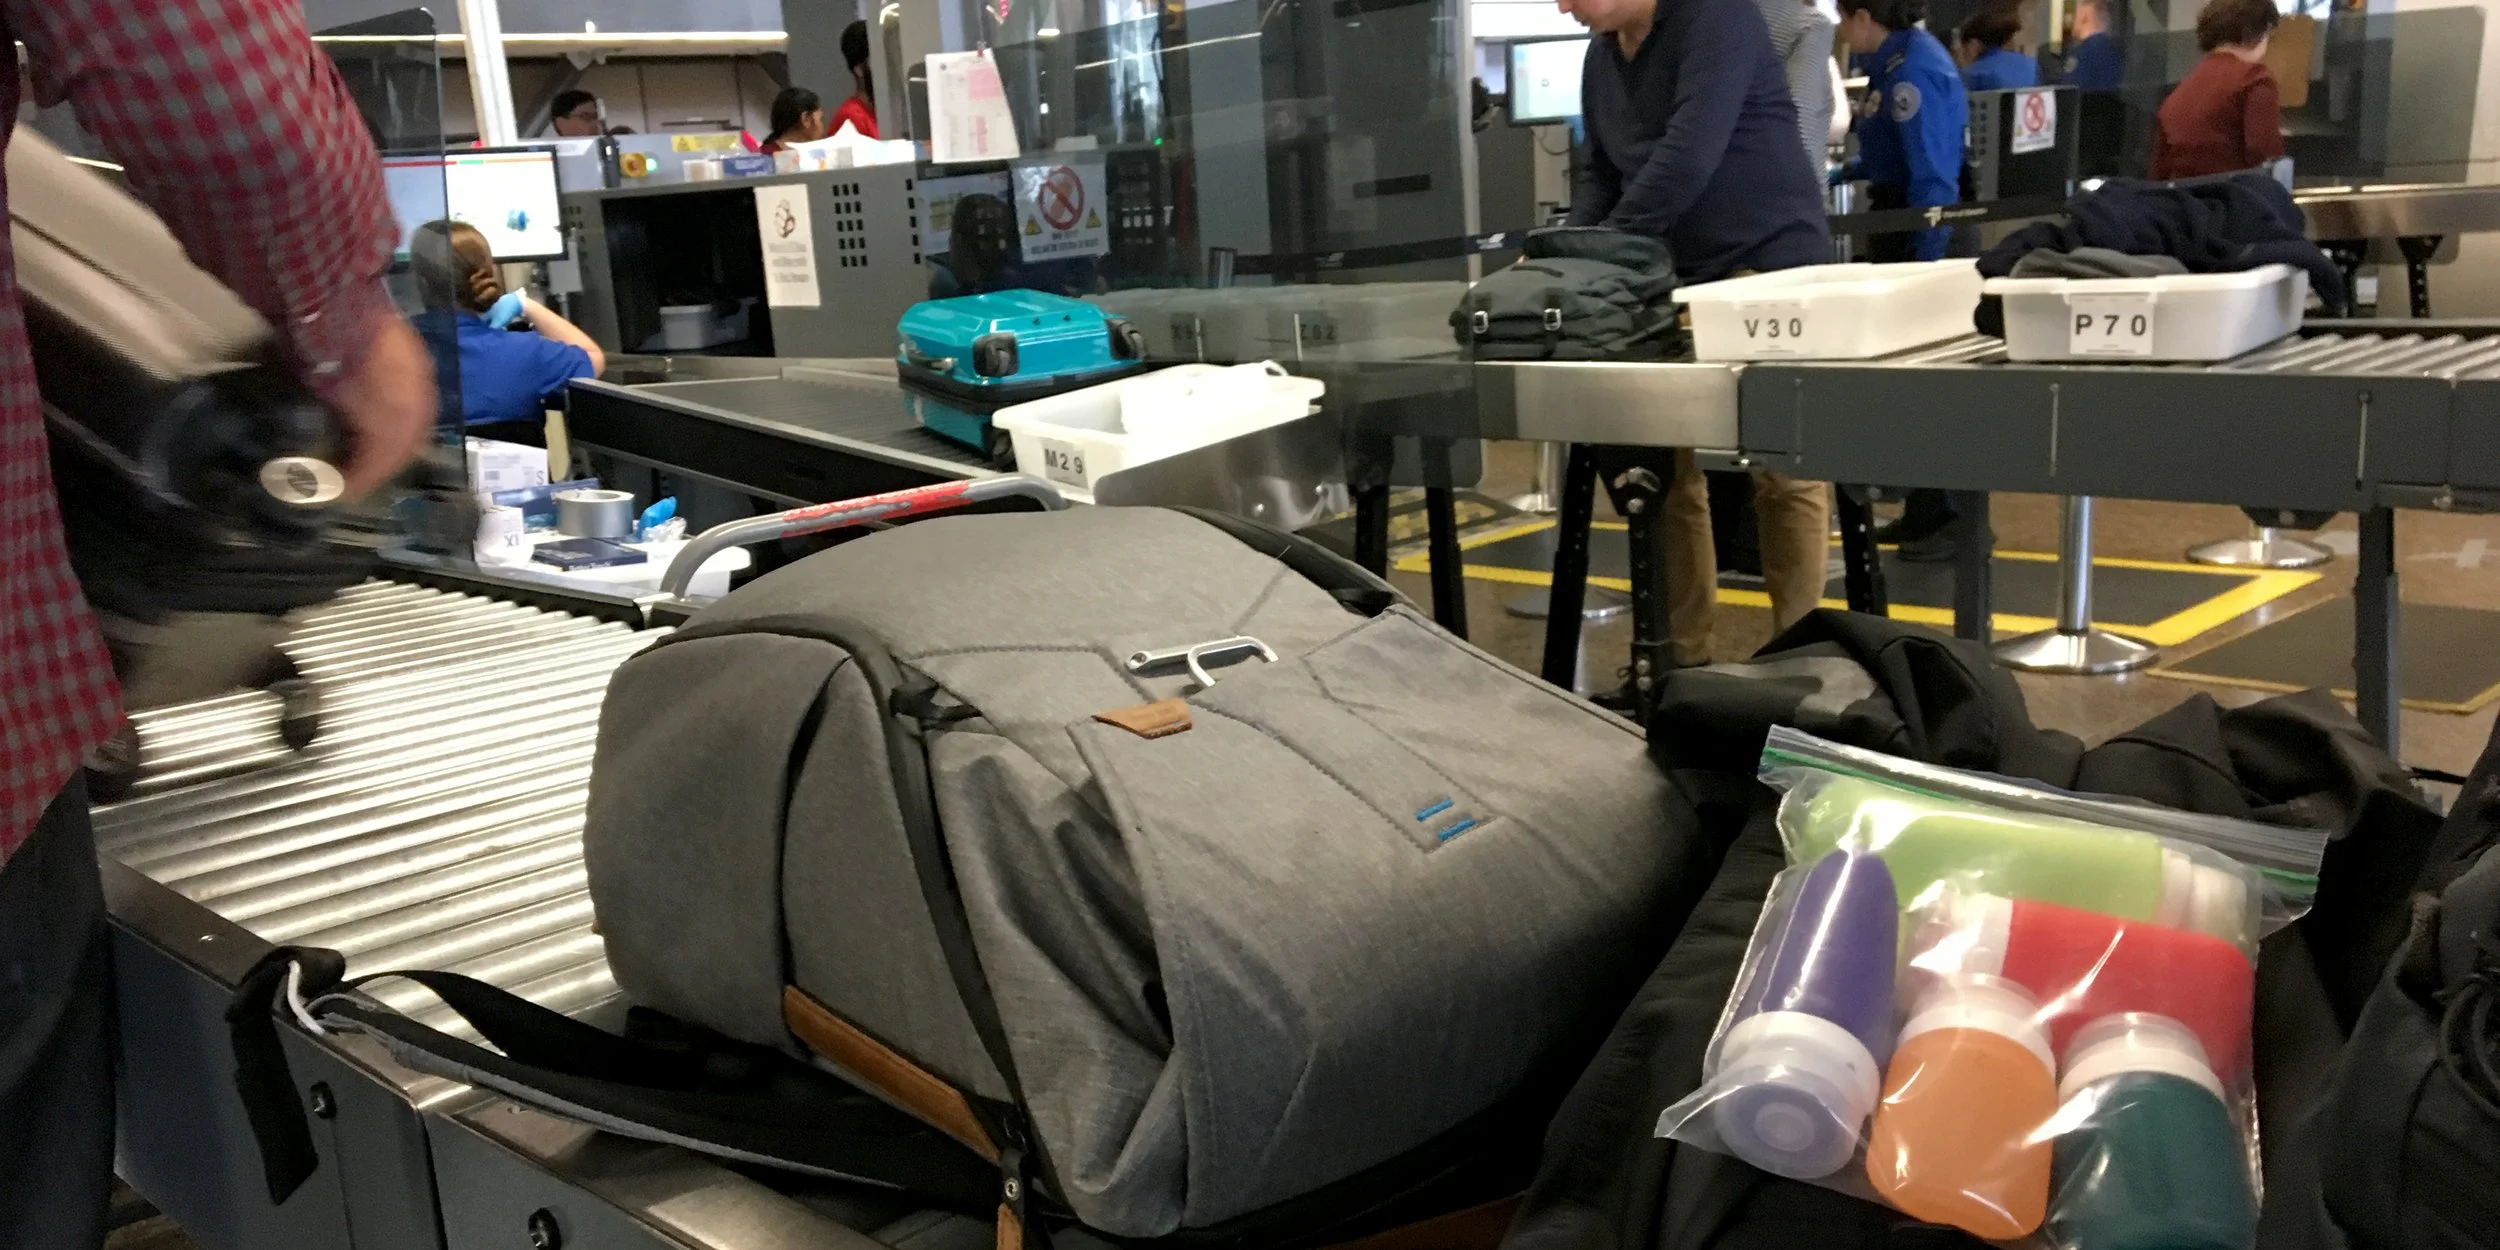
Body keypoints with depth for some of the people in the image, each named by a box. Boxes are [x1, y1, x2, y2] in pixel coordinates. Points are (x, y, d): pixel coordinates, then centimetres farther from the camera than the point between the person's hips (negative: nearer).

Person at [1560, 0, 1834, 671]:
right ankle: (1682, 653, 14)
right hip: (1673, 278, 7)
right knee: (1665, 471, 5)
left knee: (1785, 472, -2)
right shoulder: (1600, 55, 11)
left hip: (1770, 263, -7)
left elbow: (1689, 151, -23)